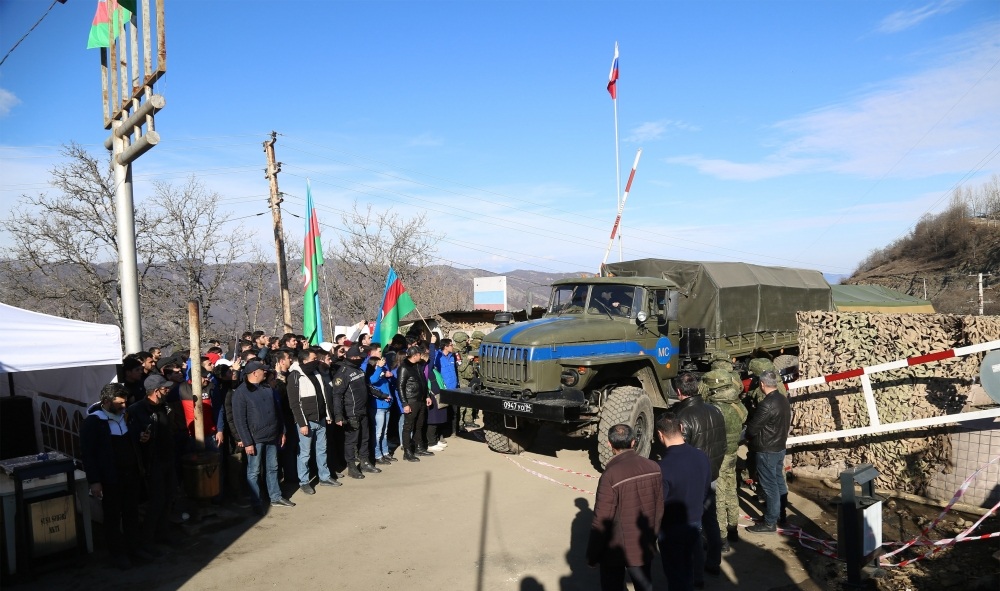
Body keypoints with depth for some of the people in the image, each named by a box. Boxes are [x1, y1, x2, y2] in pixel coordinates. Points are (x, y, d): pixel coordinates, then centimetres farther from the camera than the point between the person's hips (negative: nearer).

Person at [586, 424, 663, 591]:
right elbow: (660, 509, 2)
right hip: (644, 547, 5)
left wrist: (592, 555, -6)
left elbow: (601, 521, -19)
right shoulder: (654, 468, -8)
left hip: (614, 549, -4)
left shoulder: (610, 476, -25)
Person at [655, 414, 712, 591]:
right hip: (695, 523, 6)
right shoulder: (701, 456, -9)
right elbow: (706, 491, 6)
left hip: (672, 530, -6)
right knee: (690, 570, 25)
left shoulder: (664, 466, -30)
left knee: (676, 576, 12)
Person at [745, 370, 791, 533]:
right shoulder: (784, 399, 2)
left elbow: (752, 428, -20)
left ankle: (770, 522, 8)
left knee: (769, 486, -1)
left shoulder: (766, 405, -26)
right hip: (780, 447, 9)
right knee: (779, 482, 19)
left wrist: (748, 438, 1)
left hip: (766, 450, -9)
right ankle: (780, 514, 32)